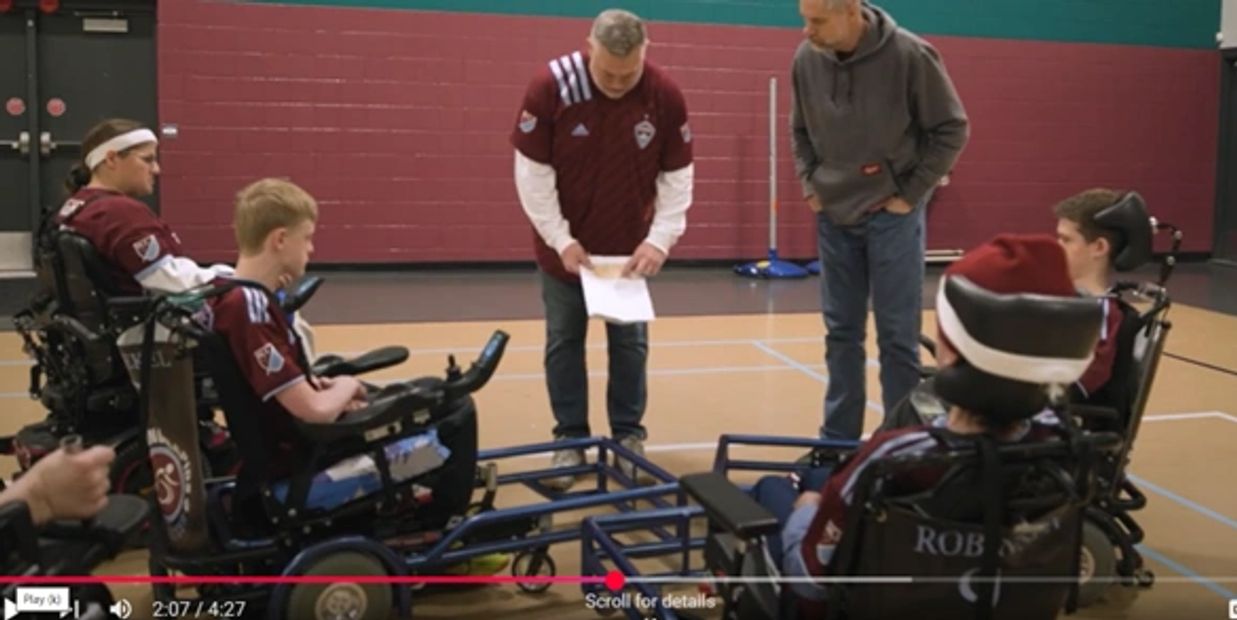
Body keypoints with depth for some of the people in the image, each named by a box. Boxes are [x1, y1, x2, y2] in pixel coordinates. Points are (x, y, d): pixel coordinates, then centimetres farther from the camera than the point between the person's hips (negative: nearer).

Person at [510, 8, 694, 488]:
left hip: (631, 246, 1)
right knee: (564, 341, 7)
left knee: (630, 341, 8)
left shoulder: (666, 96, -14)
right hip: (564, 244, -1)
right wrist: (560, 238, -18)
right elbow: (532, 170, -15)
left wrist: (660, 238, -17)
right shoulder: (550, 86, -19)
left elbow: (677, 175, -7)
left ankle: (629, 435, 21)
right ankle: (570, 438, 19)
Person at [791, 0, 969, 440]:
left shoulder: (910, 56, -16)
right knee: (841, 333, 10)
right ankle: (837, 440, 21)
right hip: (834, 215, 4)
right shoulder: (807, 59, -4)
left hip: (892, 216, -4)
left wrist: (911, 194, -8)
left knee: (897, 336, 1)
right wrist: (810, 184, 3)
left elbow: (951, 129, -7)